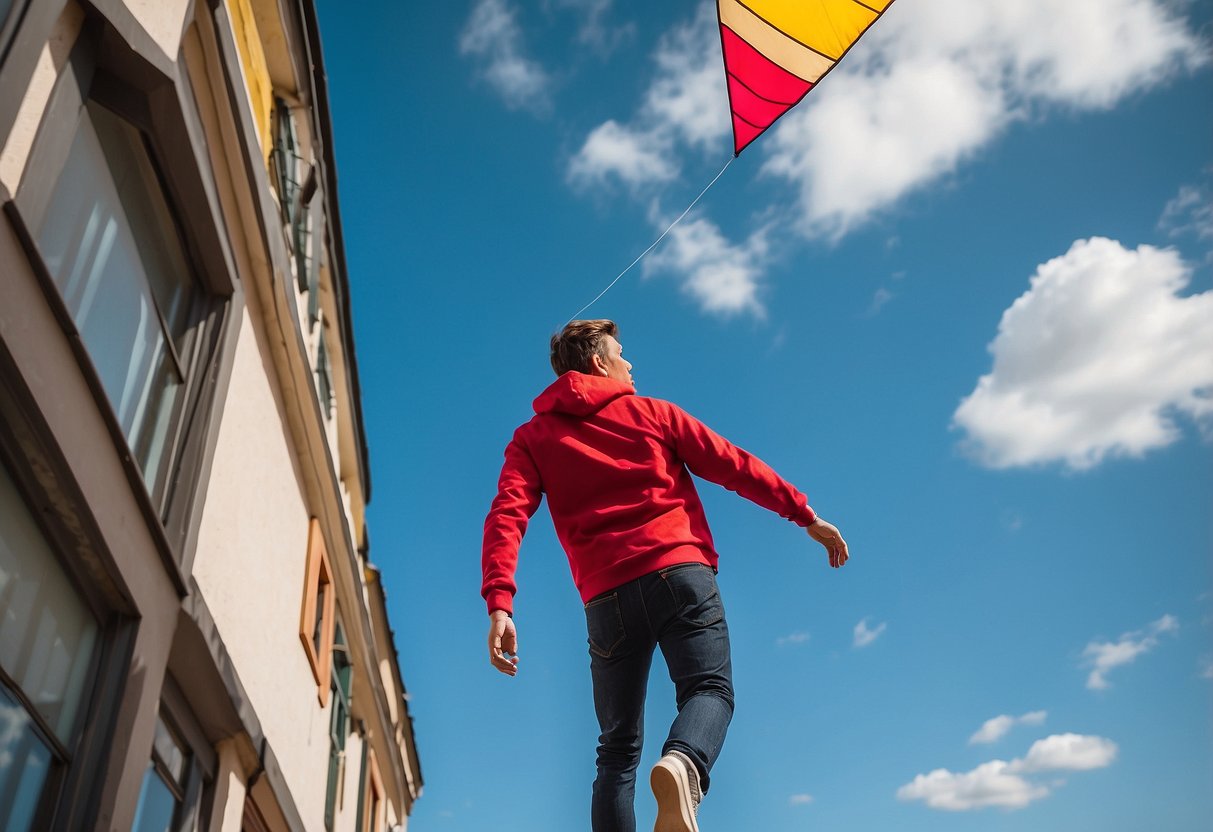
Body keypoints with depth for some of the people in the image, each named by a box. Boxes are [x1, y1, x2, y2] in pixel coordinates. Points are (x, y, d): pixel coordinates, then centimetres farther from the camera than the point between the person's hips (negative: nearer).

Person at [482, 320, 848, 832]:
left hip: (607, 597, 2)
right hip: (681, 571, -2)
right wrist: (806, 515, 16)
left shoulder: (531, 438, 16)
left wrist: (499, 604, -10)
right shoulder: (651, 412, 15)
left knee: (618, 748, 10)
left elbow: (507, 516, -1)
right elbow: (735, 467, 11)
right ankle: (681, 766, -35)